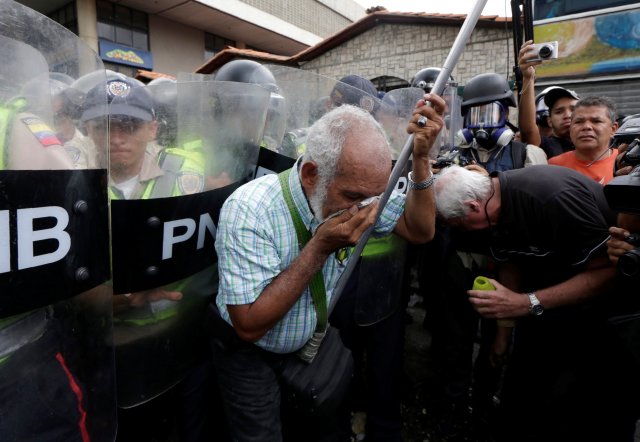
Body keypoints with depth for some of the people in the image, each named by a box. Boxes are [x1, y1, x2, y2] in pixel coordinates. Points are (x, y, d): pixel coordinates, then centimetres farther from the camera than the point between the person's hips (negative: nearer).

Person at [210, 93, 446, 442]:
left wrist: (420, 156, -24)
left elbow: (420, 230, -10)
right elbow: (250, 325, -32)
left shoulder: (352, 192, -17)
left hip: (314, 343, 5)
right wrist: (320, 248, -37)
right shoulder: (249, 210, -34)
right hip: (250, 354, -5)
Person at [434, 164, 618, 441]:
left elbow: (608, 270, -27)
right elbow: (511, 266, 2)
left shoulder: (554, 197, -32)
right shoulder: (496, 202, -9)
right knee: (518, 394, 12)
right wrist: (503, 333, 7)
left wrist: (527, 304, -32)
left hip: (595, 303, -6)